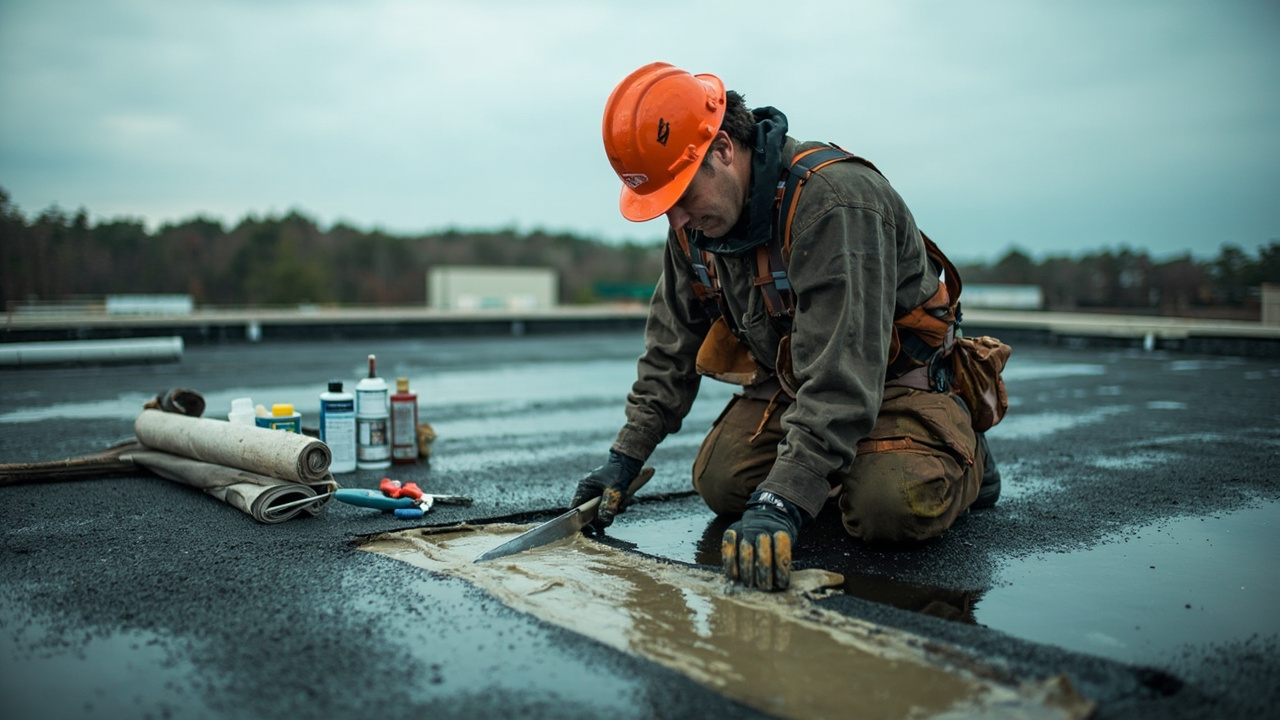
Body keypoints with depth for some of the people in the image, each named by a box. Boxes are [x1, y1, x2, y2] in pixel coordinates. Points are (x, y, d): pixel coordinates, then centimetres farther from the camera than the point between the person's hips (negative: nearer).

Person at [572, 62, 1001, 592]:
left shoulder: (835, 200, -34)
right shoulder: (695, 221, -7)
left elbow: (842, 373, -39)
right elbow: (672, 343, 3)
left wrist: (782, 502, -46)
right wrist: (626, 456, -3)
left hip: (894, 376, -7)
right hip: (786, 379, 7)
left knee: (889, 507, -30)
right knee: (720, 484, -11)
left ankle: (961, 451, 4)